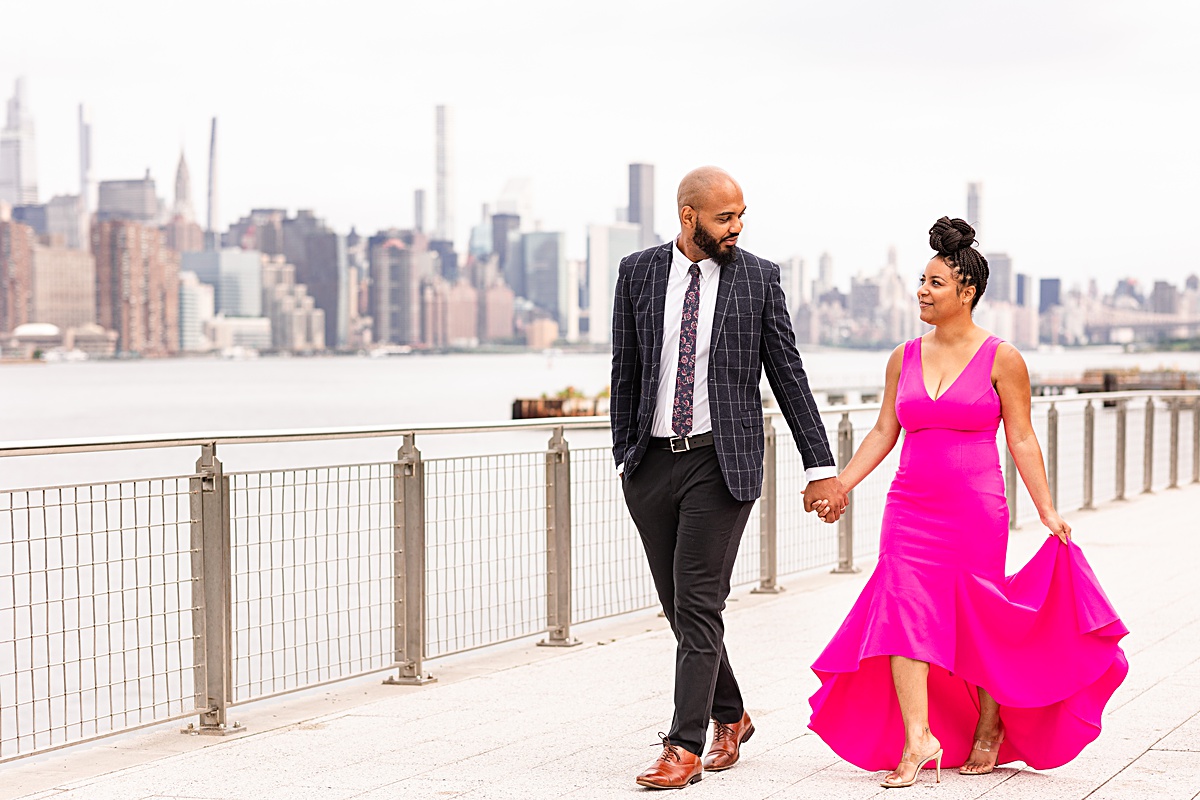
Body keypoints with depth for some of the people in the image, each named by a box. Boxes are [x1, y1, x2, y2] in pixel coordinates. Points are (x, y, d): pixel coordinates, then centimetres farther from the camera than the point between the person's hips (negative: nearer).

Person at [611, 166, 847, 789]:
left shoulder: (759, 279, 1)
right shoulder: (638, 272, 5)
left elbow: (789, 376, 3)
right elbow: (625, 369, 11)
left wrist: (821, 467, 1)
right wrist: (624, 455, 7)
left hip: (721, 462, -3)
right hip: (652, 461, 3)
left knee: (698, 604, -9)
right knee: (678, 607, 11)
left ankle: (685, 748, -5)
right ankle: (729, 718, 31)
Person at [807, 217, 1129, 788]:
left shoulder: (1001, 359, -2)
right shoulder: (904, 358, 9)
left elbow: (1022, 440, -1)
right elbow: (883, 432, 13)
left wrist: (1048, 511, -4)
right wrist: (838, 485, 6)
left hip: (976, 512, -3)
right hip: (910, 507, 3)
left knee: (979, 623, 6)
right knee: (903, 611, -12)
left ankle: (989, 728, 27)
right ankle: (917, 741, -16)